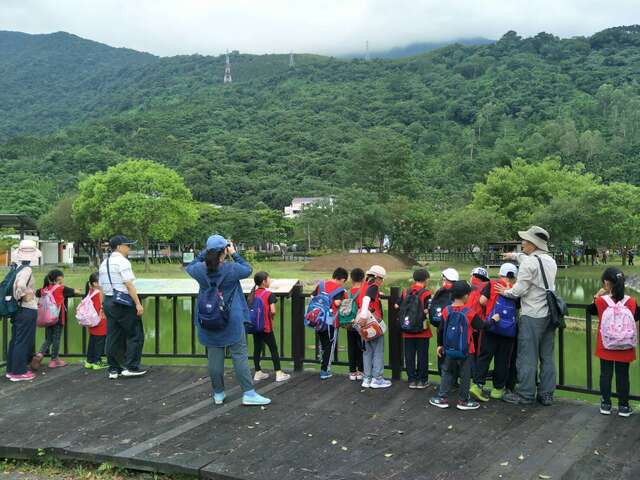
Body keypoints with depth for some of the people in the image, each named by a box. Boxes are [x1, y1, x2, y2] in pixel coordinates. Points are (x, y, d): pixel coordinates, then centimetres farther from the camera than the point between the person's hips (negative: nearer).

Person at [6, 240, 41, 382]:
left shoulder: (17, 267, 8)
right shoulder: (27, 269, -18)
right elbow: (20, 286, -35)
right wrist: (21, 297, -17)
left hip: (18, 310, 9)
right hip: (27, 310, -9)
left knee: (15, 340, 17)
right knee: (24, 341, 1)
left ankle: (11, 369, 27)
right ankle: (19, 372, 8)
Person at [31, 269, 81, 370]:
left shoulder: (44, 289, 5)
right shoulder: (61, 288, -7)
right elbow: (75, 291, 3)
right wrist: (77, 291, 25)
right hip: (58, 318, -5)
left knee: (48, 339, 15)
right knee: (56, 339, 5)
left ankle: (40, 354, -6)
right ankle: (54, 360, 13)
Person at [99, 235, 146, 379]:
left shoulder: (104, 263, 16)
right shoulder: (123, 262, -10)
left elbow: (101, 287, 18)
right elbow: (129, 285, -16)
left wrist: (104, 305, 22)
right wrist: (138, 303, -16)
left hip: (108, 301, 9)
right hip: (124, 302, -8)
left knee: (113, 336, 11)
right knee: (135, 335, 0)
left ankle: (114, 369, 14)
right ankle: (131, 367, -1)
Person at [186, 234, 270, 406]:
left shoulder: (200, 270, -6)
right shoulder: (231, 269, -15)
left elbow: (190, 267, 17)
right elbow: (248, 270, 4)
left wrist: (204, 253, 12)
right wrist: (235, 254, 6)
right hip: (232, 321, -3)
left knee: (214, 357, 9)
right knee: (240, 355, 0)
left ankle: (218, 394, 18)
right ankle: (248, 393, 1)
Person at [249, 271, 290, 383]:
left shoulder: (252, 294, 4)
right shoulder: (269, 294, -13)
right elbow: (273, 311, -21)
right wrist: (271, 318, -3)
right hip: (266, 327, -6)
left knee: (257, 349, 12)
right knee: (273, 349, 4)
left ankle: (258, 373, 19)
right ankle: (279, 373, 7)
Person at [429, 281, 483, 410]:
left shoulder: (446, 311, -5)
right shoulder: (469, 313, -15)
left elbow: (441, 330, 2)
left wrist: (440, 345, 14)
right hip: (465, 351, -3)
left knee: (447, 373, 15)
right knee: (465, 375, 10)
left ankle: (442, 398, 16)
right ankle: (463, 401, 16)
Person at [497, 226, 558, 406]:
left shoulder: (528, 263, -15)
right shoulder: (551, 261, 10)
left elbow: (519, 290, -16)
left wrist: (506, 292, 2)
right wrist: (515, 256, 41)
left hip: (532, 316, -8)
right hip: (549, 314, 8)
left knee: (527, 356, 1)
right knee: (547, 356, 12)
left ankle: (525, 394, 7)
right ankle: (546, 394, 18)